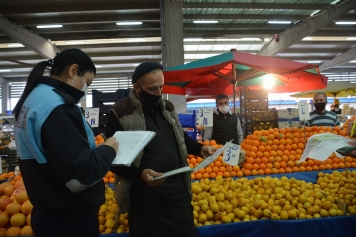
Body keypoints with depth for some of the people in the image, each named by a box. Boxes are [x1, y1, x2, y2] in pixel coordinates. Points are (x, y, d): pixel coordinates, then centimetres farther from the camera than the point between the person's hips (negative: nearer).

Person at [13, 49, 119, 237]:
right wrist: (108, 149, -12)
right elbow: (80, 177, -29)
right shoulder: (57, 106, -25)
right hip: (70, 219, -9)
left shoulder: (32, 98, 6)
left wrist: (98, 149, 9)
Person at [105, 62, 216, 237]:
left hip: (177, 188, 6)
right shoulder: (120, 113, -10)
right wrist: (140, 174, -24)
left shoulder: (167, 107, 9)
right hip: (144, 193, -5)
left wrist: (200, 149, 5)